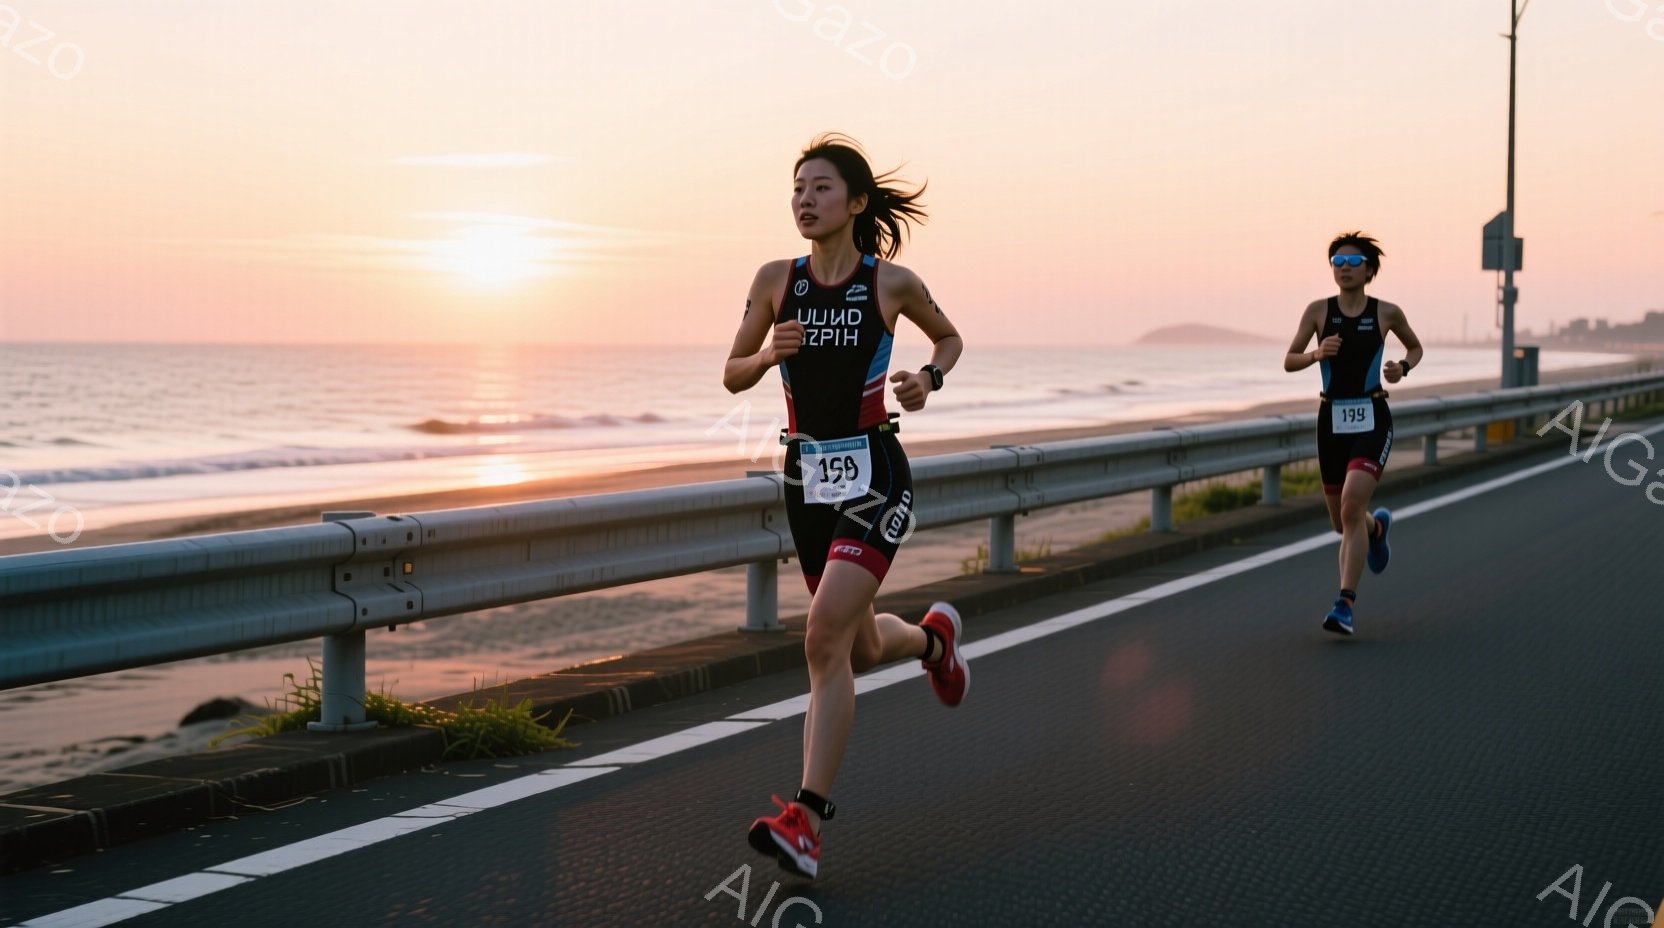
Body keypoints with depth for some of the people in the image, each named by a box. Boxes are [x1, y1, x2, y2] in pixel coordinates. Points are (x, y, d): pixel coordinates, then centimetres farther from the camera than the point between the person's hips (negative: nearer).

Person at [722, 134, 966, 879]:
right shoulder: (776, 279, 1)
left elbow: (948, 337, 15)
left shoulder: (892, 282, -4)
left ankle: (805, 821, -16)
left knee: (826, 640, -19)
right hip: (807, 479, 4)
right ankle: (932, 637, 52)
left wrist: (928, 379, -6)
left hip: (874, 480, -4)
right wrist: (770, 352, -14)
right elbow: (733, 376, 8)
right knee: (863, 650, 16)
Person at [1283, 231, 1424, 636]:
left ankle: (1345, 604, -21)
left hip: (1372, 420, -3)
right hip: (1332, 420, 3)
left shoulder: (1387, 313, 1)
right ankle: (1376, 527, 52)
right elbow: (1288, 362, 4)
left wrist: (1403, 368, -3)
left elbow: (1415, 347, 19)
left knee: (1351, 507, -23)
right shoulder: (1318, 310, 2)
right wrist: (1316, 354, -17)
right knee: (1342, 522, 14)